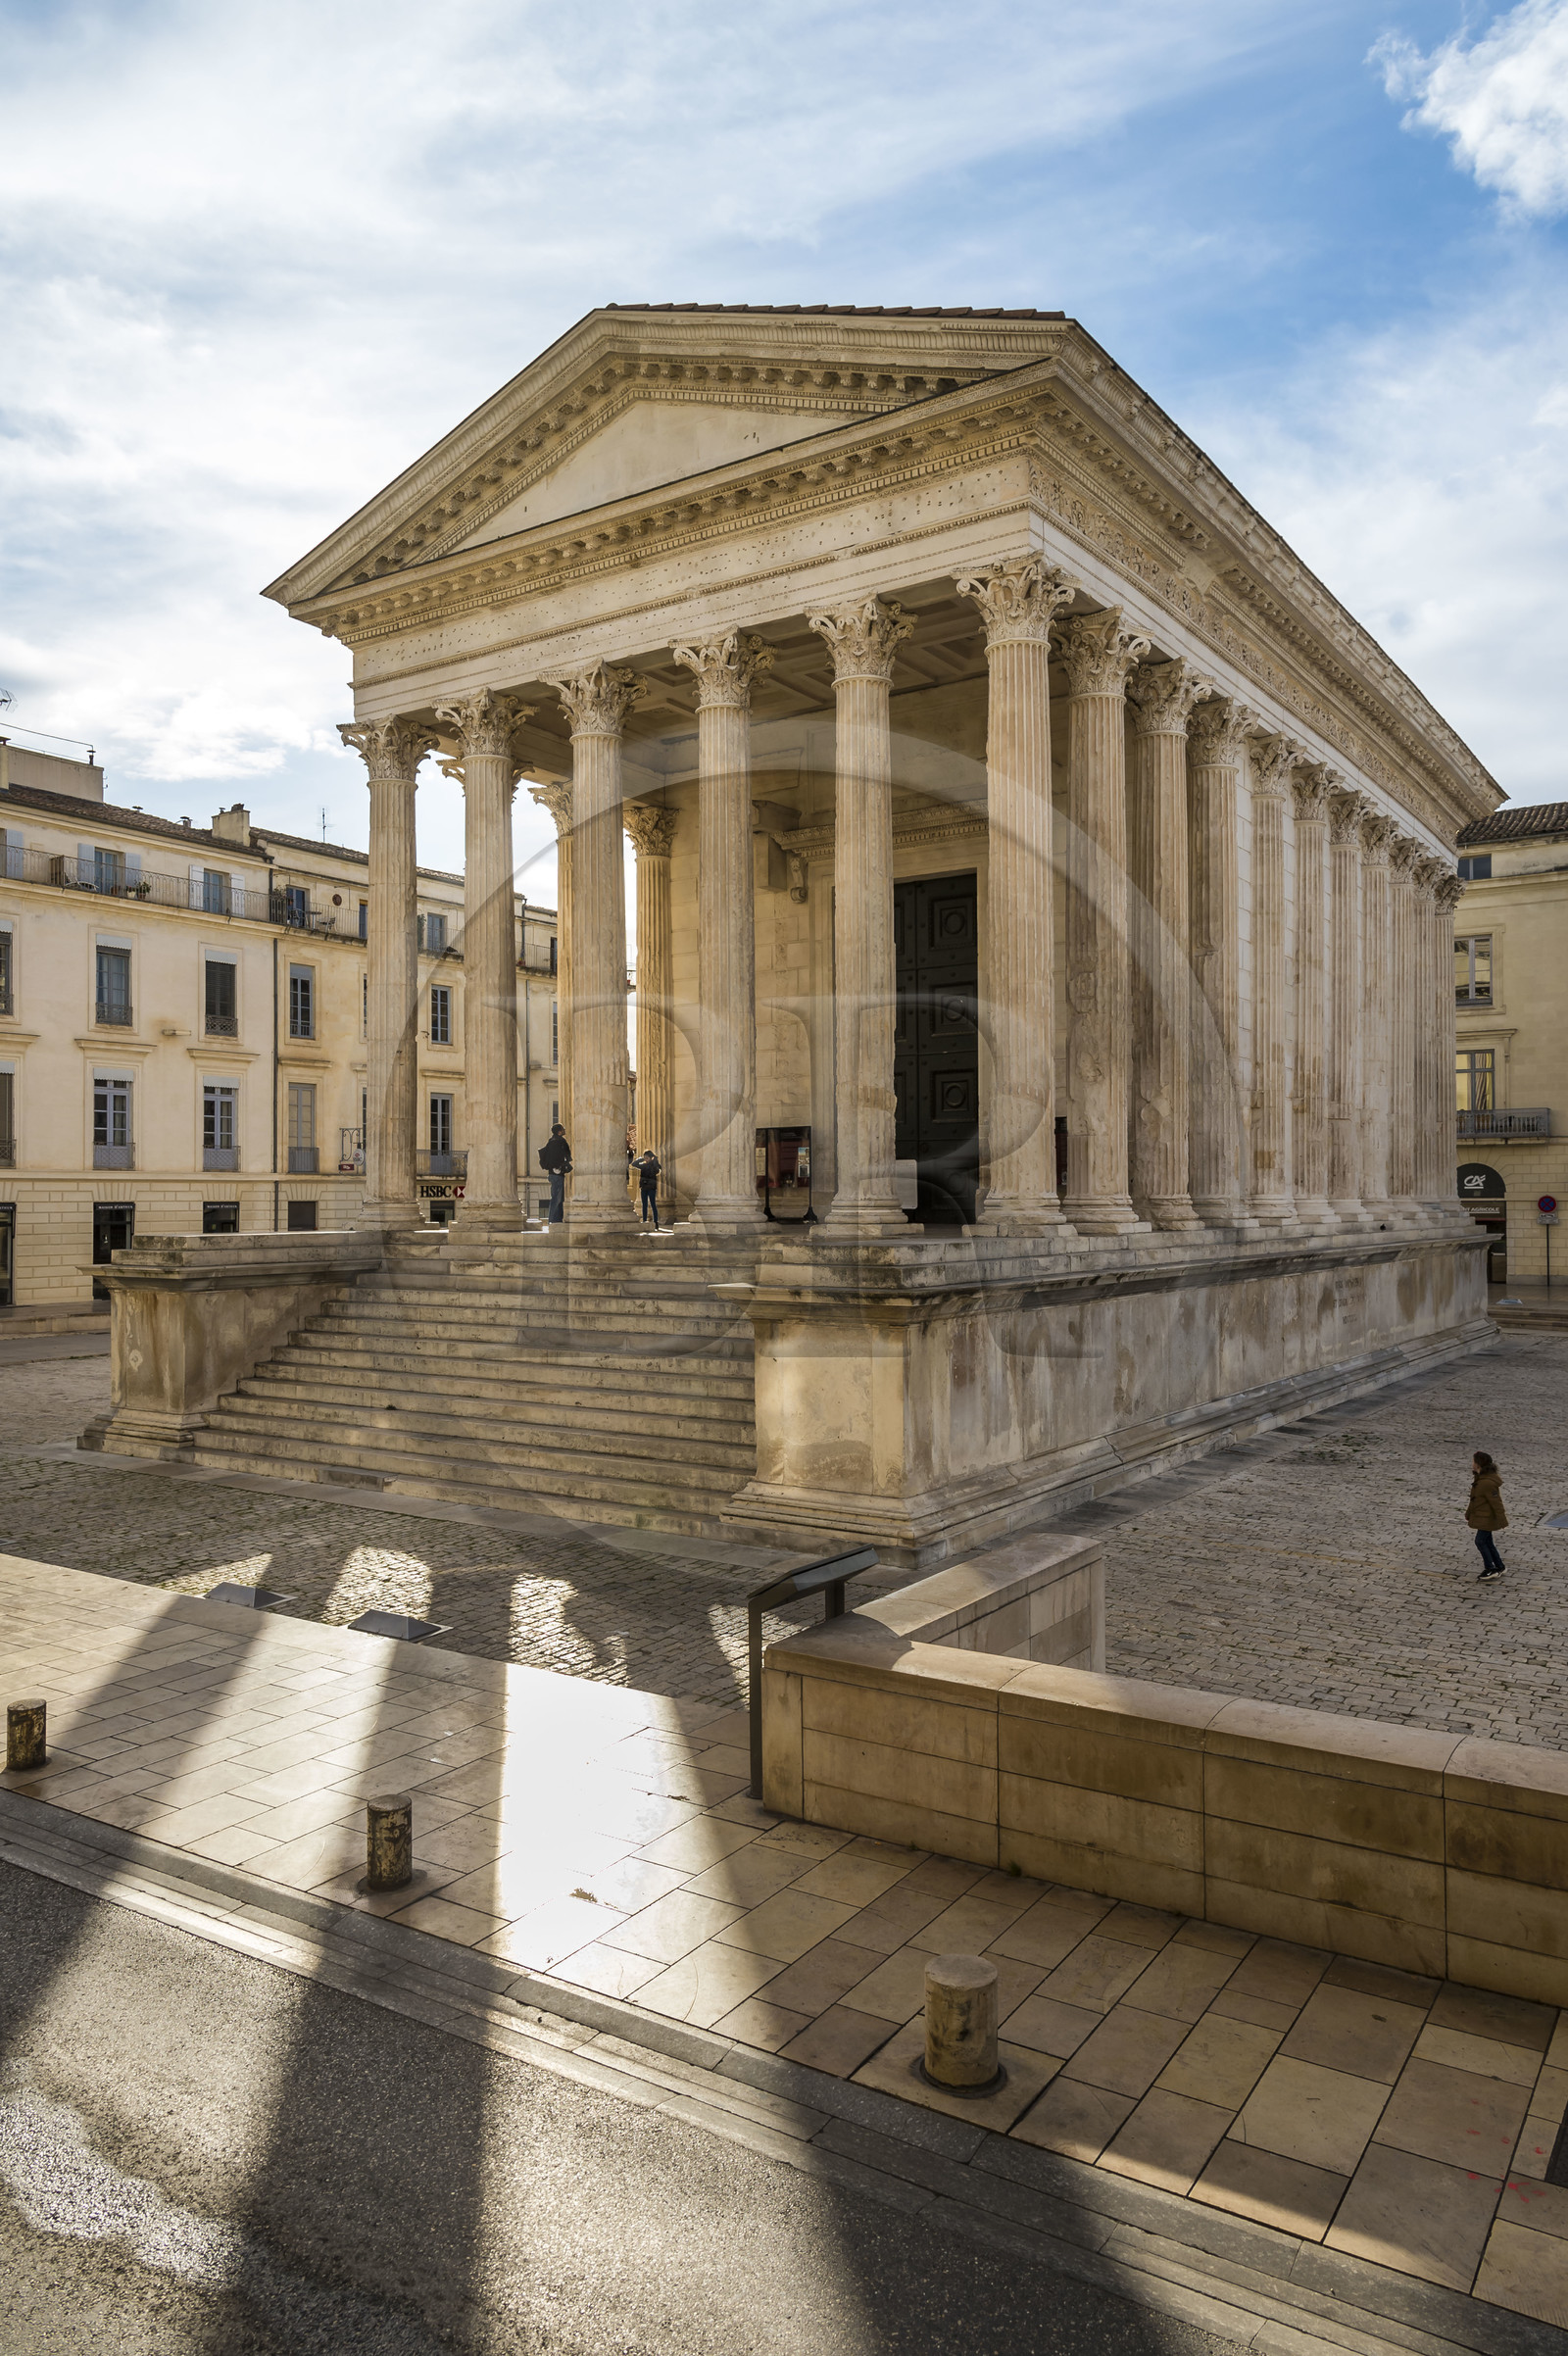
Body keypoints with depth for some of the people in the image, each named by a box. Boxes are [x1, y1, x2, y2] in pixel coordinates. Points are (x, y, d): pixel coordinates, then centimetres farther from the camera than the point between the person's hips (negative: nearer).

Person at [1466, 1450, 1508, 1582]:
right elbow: (1475, 1499, 16)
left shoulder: (1487, 1483, -27)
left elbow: (1496, 1503, -23)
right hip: (1484, 1516, 10)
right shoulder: (1481, 1478, 5)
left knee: (1480, 1541, -3)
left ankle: (1490, 1569, 7)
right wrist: (1469, 1513, 23)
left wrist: (1501, 1520, -18)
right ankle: (1499, 1567, 26)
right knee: (1487, 1542, 16)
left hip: (1487, 1518, -10)